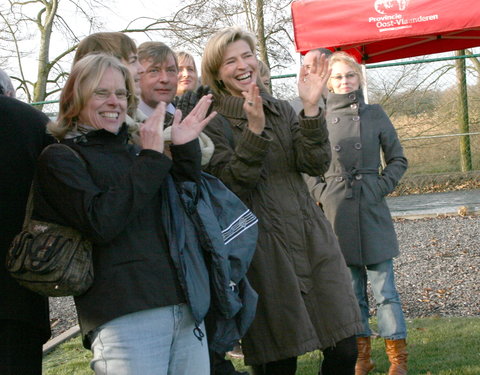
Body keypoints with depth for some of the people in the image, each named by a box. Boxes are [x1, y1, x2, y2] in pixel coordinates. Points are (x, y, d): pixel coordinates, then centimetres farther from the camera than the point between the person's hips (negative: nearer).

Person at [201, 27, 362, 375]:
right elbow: (231, 184, -13)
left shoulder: (282, 110, 14)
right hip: (265, 250, -4)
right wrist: (254, 130, -23)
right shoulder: (212, 123, 0)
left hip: (312, 239, 5)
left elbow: (316, 164, -1)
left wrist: (311, 108, -13)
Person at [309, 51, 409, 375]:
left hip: (372, 208, -1)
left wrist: (382, 187, -3)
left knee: (383, 285, -2)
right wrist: (320, 192, -1)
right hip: (337, 211, 1)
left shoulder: (375, 114, 5)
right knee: (352, 287, 8)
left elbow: (398, 159, 10)